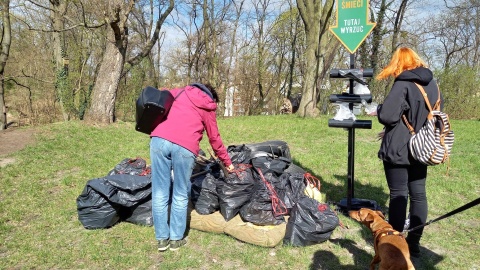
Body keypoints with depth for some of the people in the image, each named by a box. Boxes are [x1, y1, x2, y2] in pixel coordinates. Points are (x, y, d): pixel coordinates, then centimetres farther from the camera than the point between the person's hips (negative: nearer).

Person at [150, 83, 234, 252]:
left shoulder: (181, 92, 28)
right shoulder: (208, 108, 22)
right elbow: (214, 139, 26)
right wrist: (227, 162, 38)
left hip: (159, 139, 2)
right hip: (185, 147, -2)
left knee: (160, 194, 10)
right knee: (180, 196, 13)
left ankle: (162, 239, 19)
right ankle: (176, 239, 21)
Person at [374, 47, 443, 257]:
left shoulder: (403, 84, -16)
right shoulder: (432, 84, 9)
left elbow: (387, 116, -24)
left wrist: (380, 108, -3)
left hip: (399, 150, -7)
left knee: (398, 195, 1)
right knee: (418, 194, 11)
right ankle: (414, 242, 22)